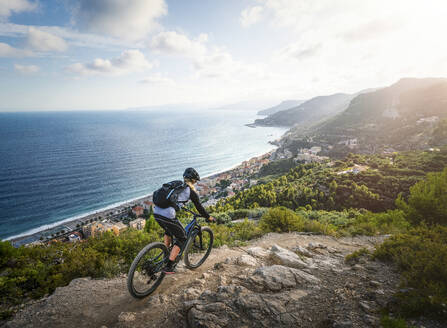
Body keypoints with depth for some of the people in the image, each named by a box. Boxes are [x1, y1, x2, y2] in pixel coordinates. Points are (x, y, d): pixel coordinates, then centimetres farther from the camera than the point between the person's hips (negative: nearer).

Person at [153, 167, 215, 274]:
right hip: (167, 216, -7)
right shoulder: (190, 191, 4)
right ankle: (168, 267, 11)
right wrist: (209, 218, 25)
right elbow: (199, 208, 11)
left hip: (156, 213, 7)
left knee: (168, 230, 36)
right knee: (182, 238, 13)